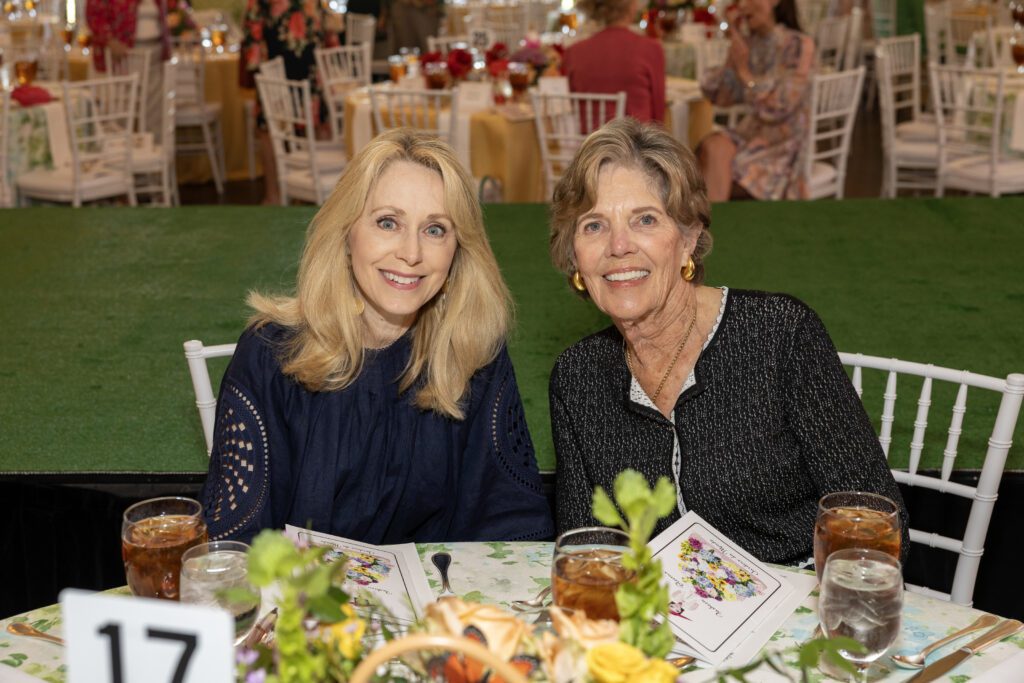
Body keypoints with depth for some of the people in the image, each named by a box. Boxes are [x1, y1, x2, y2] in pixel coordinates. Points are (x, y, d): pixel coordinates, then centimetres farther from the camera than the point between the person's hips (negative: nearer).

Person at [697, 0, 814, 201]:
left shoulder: (799, 45, -11)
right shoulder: (748, 45, 6)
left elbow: (780, 107, -16)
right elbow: (720, 97, 4)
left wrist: (744, 71, -12)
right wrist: (733, 47, -3)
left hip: (782, 145, -5)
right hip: (750, 133, 5)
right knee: (712, 145, -27)